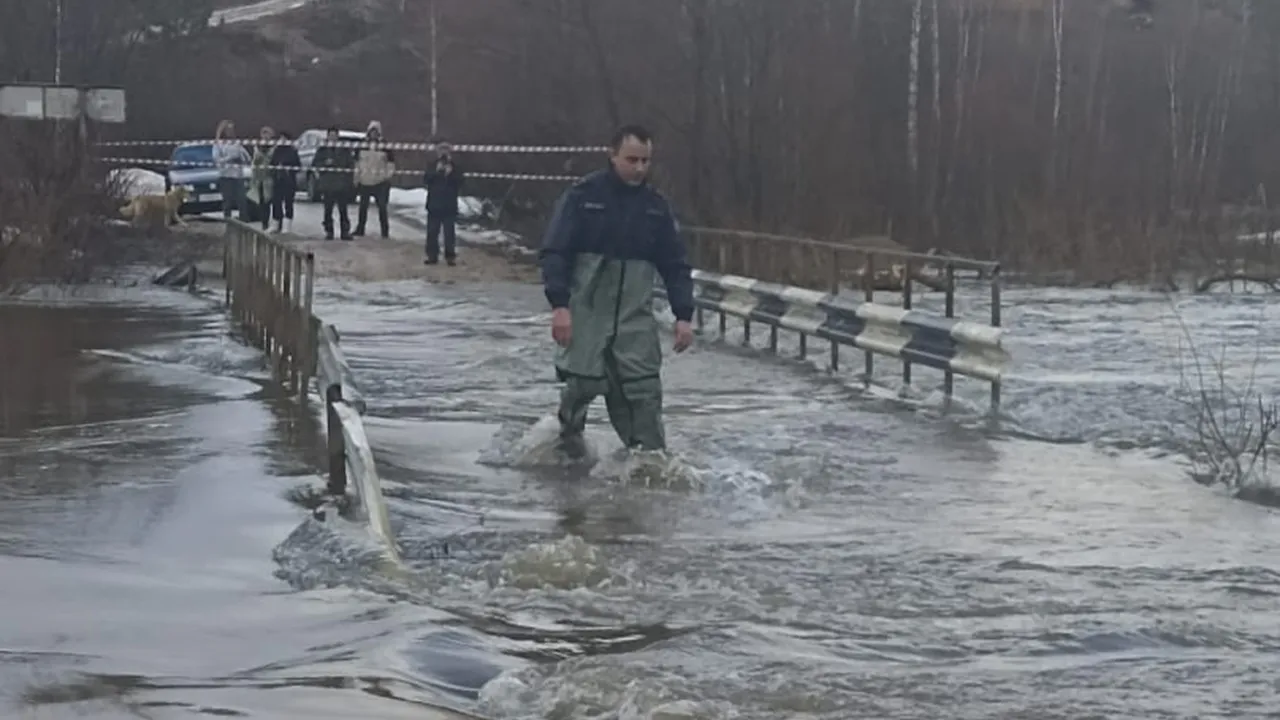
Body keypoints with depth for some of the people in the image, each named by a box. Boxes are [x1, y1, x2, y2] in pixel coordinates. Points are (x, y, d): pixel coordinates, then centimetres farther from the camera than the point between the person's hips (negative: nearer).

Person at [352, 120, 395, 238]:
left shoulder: (385, 147, 0)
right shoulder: (361, 146, 6)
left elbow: (391, 163, 3)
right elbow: (356, 163, 11)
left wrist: (389, 176, -5)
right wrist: (356, 179, 7)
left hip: (380, 182, -3)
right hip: (364, 182, 3)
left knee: (382, 207, -4)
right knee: (363, 207, 10)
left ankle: (385, 231, 2)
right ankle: (360, 229, 20)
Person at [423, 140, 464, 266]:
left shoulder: (455, 169, 2)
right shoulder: (432, 167, 6)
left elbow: (459, 185, -7)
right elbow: (426, 179, -8)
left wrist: (450, 174, -20)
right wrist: (436, 171, -21)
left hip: (449, 207, -2)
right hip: (434, 206, 2)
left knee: (449, 233, -2)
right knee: (432, 232, 4)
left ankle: (450, 256, 4)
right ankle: (432, 255, 10)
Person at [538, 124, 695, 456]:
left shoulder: (656, 206, 6)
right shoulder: (583, 195, -6)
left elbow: (675, 265, 10)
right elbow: (553, 252, -8)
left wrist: (683, 315, 1)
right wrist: (559, 305, -18)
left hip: (635, 316, 3)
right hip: (586, 312, -3)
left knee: (644, 390, -4)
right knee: (582, 383, -2)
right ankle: (567, 437, 25)